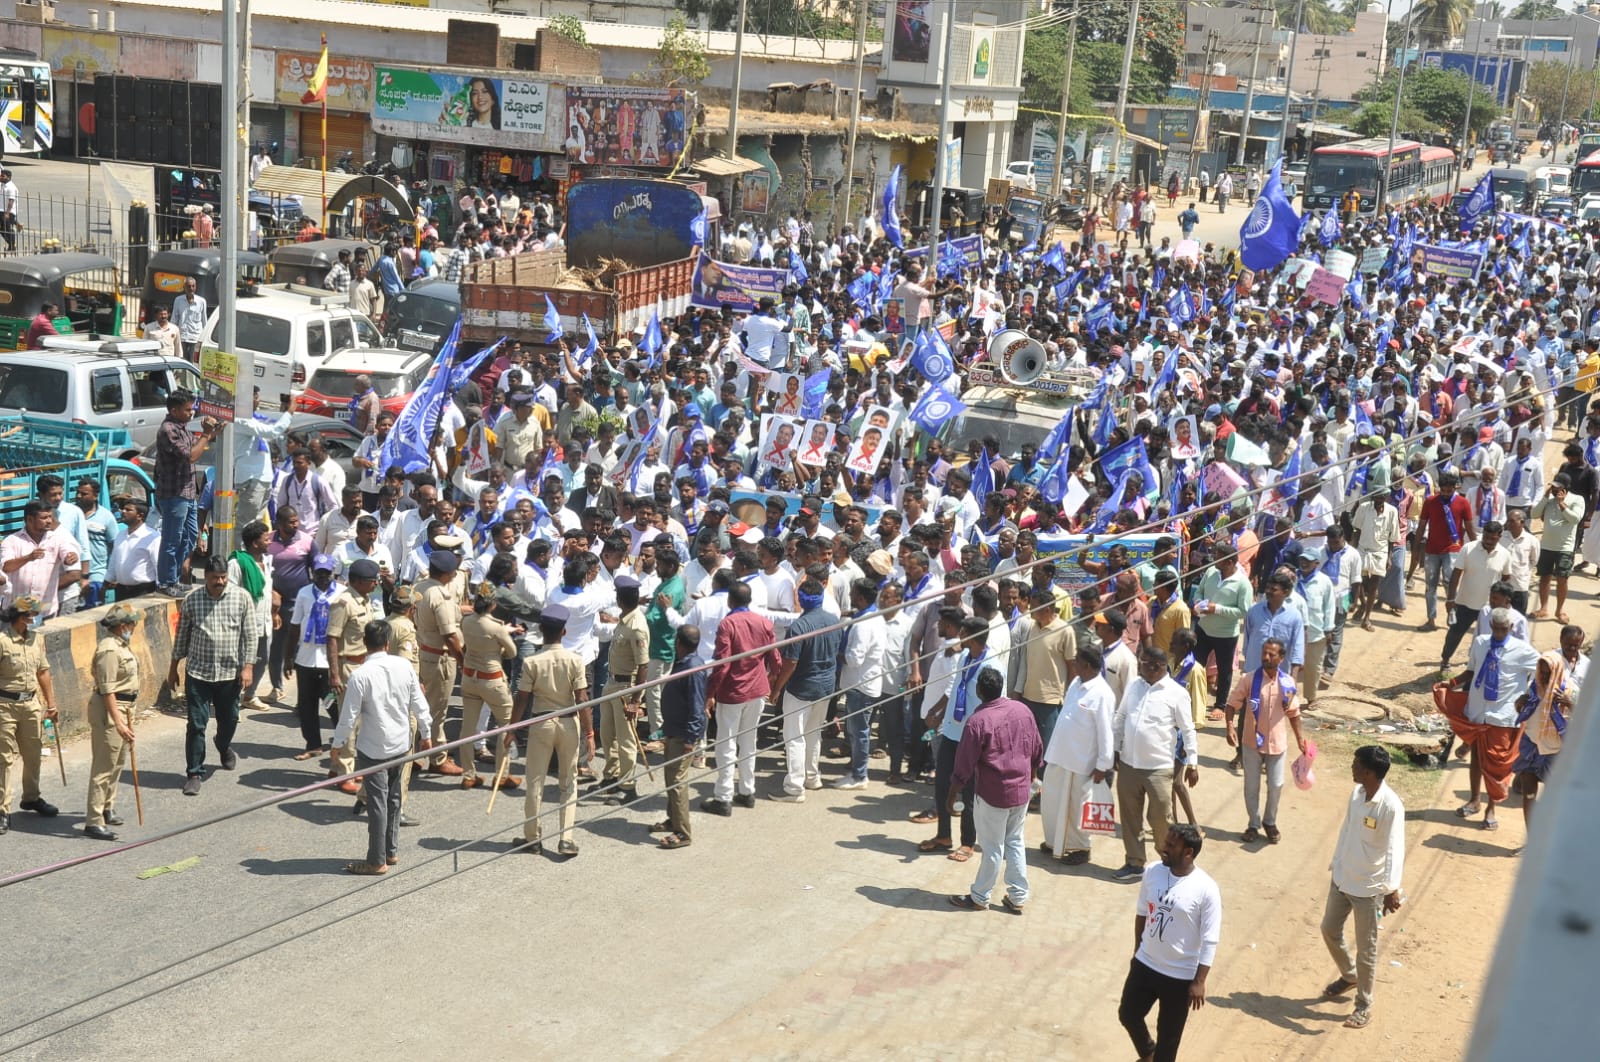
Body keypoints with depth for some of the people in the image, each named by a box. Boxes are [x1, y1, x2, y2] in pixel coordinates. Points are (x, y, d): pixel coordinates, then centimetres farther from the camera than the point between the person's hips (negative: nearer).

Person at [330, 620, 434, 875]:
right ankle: (391, 851, 28)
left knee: (377, 803, 1)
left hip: (373, 749, -5)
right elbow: (419, 703, 2)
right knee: (393, 799, 19)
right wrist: (426, 733, 15)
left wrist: (338, 743, 0)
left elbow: (349, 715, -14)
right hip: (401, 744, 5)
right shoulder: (404, 666, -6)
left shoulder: (360, 675, -19)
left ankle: (377, 861, 7)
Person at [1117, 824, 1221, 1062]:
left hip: (1180, 975, -5)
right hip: (1144, 964, 5)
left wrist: (1199, 981, -15)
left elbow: (1210, 941, -17)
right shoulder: (1152, 872, -8)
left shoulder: (1206, 889, -22)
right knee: (1127, 1014, 19)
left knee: (1169, 1032, 12)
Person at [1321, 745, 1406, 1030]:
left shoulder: (1390, 806, -25)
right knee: (1329, 930, 22)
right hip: (1342, 879, 7)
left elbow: (1395, 849, -29)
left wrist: (1392, 889, -37)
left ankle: (1364, 1006, 23)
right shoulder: (1356, 794, -2)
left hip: (1369, 888, -7)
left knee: (1366, 949, 6)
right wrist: (1335, 863, 20)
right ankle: (1349, 976, 47)